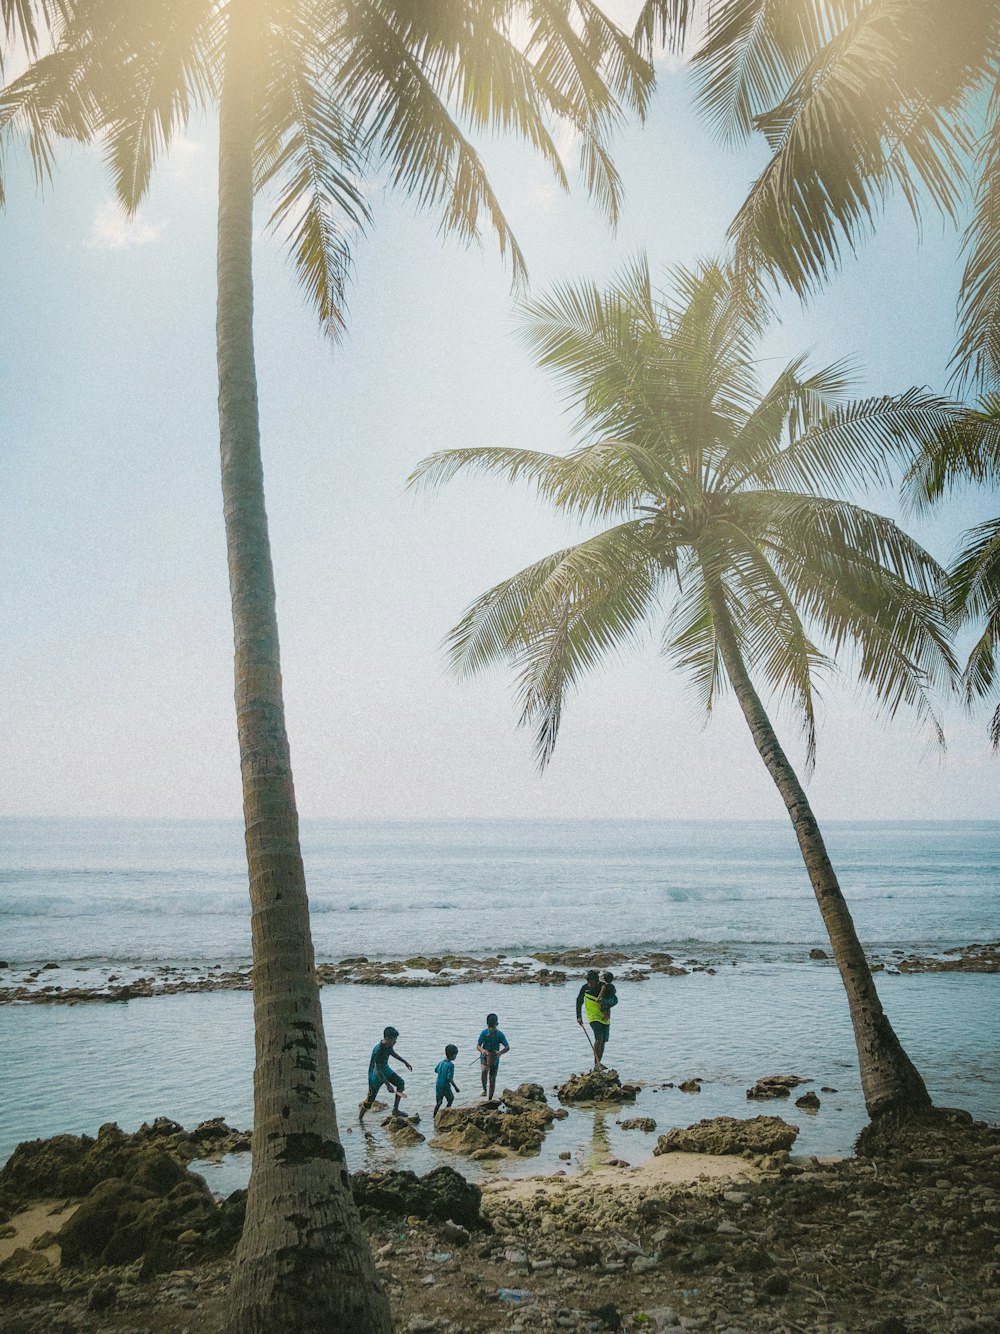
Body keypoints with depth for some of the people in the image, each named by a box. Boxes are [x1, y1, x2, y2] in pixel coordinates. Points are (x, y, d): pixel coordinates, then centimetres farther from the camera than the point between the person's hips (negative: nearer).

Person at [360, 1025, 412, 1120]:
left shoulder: (389, 1045, -10)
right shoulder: (378, 1050, -34)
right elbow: (378, 1070, -34)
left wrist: (405, 1062, 18)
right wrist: (388, 1085, -36)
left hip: (385, 1069, 7)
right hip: (375, 1074, -7)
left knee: (401, 1082, -8)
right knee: (371, 1099, 1)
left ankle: (395, 1110, -3)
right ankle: (360, 1118, 24)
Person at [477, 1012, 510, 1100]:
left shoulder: (500, 1034, -9)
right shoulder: (484, 1033, -9)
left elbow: (507, 1047, -11)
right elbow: (478, 1045, -5)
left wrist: (500, 1052, -31)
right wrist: (482, 1050, -28)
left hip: (495, 1058, 1)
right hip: (485, 1056, -1)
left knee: (492, 1081, 3)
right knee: (484, 1070, -32)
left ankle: (490, 1099, 19)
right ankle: (484, 1089, -14)